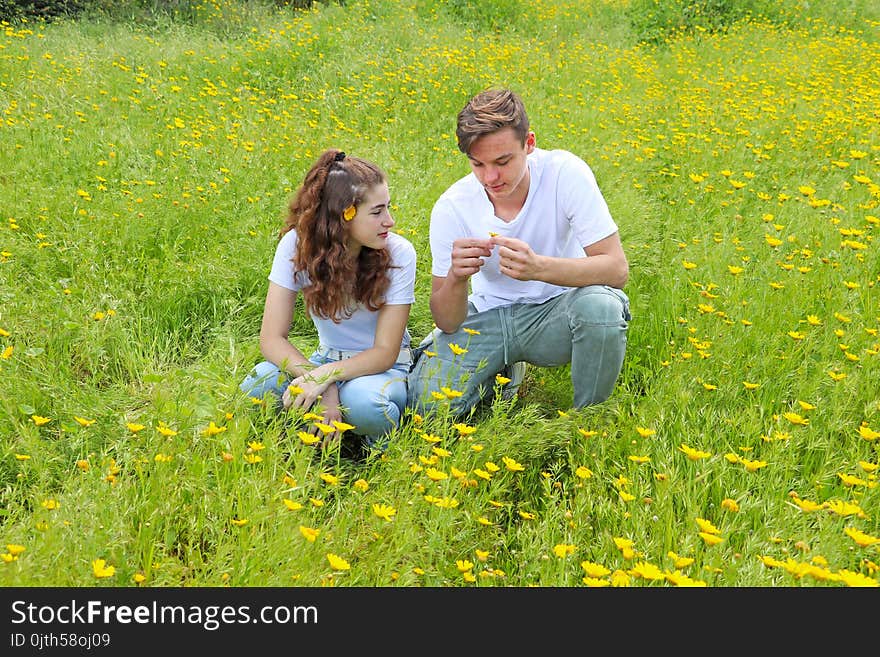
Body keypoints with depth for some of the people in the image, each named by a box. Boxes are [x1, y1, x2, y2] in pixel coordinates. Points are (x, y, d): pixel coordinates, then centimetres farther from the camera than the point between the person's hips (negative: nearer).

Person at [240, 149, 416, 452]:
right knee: (256, 387, -30)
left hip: (381, 367, -1)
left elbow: (385, 352, -16)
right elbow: (272, 337, -16)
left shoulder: (398, 253, -18)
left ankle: (377, 440, -4)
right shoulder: (296, 245, -14)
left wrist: (326, 376, -34)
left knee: (363, 402, -38)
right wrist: (323, 386, -33)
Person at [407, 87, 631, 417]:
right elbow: (447, 323, -12)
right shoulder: (451, 208, -15)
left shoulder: (565, 173, -19)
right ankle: (505, 370, 12)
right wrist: (457, 278, -36)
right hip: (489, 315, 2)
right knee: (427, 401, -23)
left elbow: (617, 269, -23)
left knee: (602, 305, -36)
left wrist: (538, 267, -41)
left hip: (555, 312, -1)